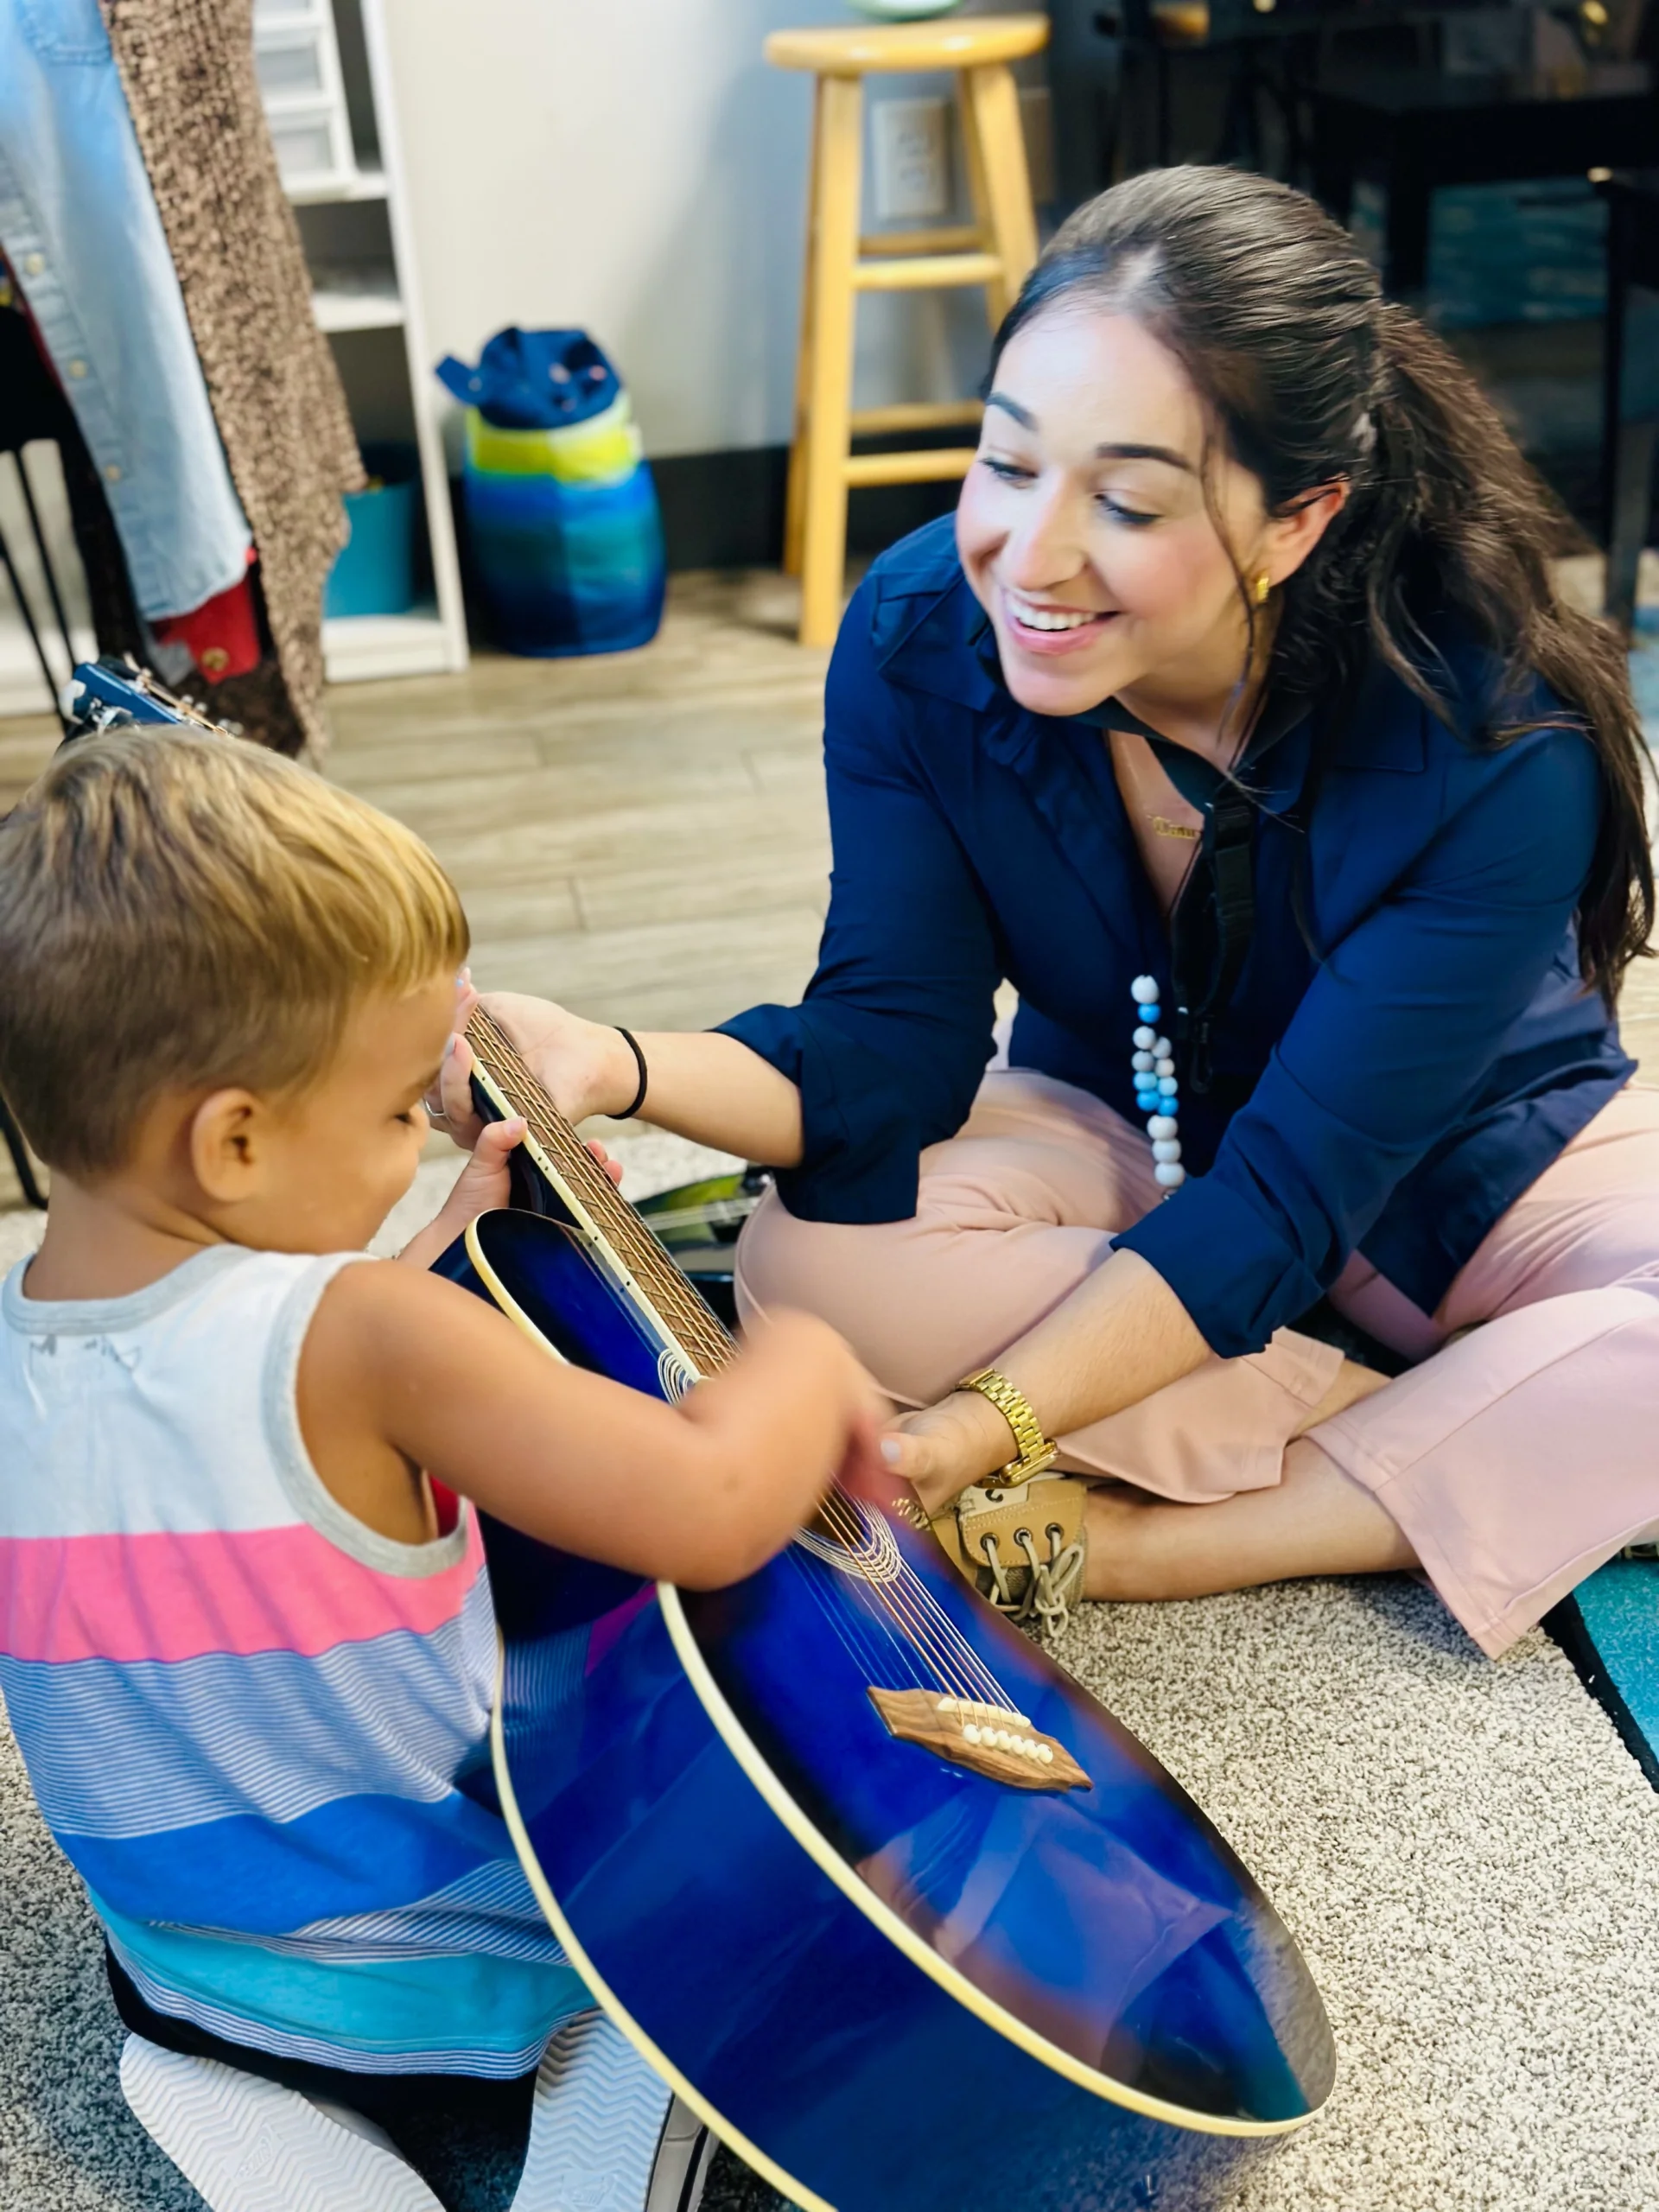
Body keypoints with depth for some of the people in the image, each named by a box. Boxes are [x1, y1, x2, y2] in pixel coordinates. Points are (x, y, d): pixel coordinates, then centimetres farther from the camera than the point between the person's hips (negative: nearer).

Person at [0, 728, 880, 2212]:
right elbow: (709, 1507, -36)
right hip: (484, 1991, -6)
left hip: (187, 1974, 6)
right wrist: (809, 1357, -17)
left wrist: (454, 1256, 8)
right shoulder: (364, 1341, -31)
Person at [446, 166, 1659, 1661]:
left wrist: (972, 1436, -39)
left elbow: (1285, 1194, -30)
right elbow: (892, 1050, -20)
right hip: (1127, 1139, 3)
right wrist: (618, 1069, -39)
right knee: (813, 1257, -26)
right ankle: (1468, 1441, -18)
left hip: (1478, 1162, -2)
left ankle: (1127, 1540, -22)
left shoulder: (1497, 750, -32)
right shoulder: (919, 636, -21)